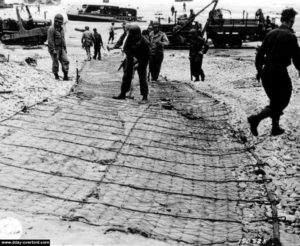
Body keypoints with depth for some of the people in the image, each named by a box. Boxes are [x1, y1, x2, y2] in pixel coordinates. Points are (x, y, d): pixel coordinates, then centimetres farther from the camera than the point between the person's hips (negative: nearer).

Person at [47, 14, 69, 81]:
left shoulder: (61, 29, 13)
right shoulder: (51, 29, -12)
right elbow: (50, 41, -16)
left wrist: (65, 48, 16)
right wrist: (53, 50, -21)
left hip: (61, 48, 7)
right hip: (54, 49, -7)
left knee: (65, 61, -4)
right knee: (55, 63, -1)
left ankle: (65, 76, -5)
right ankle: (56, 76, 12)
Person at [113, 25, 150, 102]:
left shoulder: (144, 42, -26)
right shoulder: (129, 37, -16)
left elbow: (147, 56, -19)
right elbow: (125, 48, -13)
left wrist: (139, 63, -25)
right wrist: (132, 57, -24)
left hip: (141, 61, -4)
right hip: (130, 59, 5)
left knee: (142, 78, -8)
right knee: (126, 76, 7)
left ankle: (145, 97, 1)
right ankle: (123, 94, 18)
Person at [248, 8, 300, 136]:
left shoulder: (271, 33, 7)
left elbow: (260, 54, 10)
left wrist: (259, 70, 21)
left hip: (266, 73, 7)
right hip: (280, 73, -7)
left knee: (275, 101, 21)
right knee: (282, 102, 7)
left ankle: (275, 128, 26)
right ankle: (256, 118, -10)